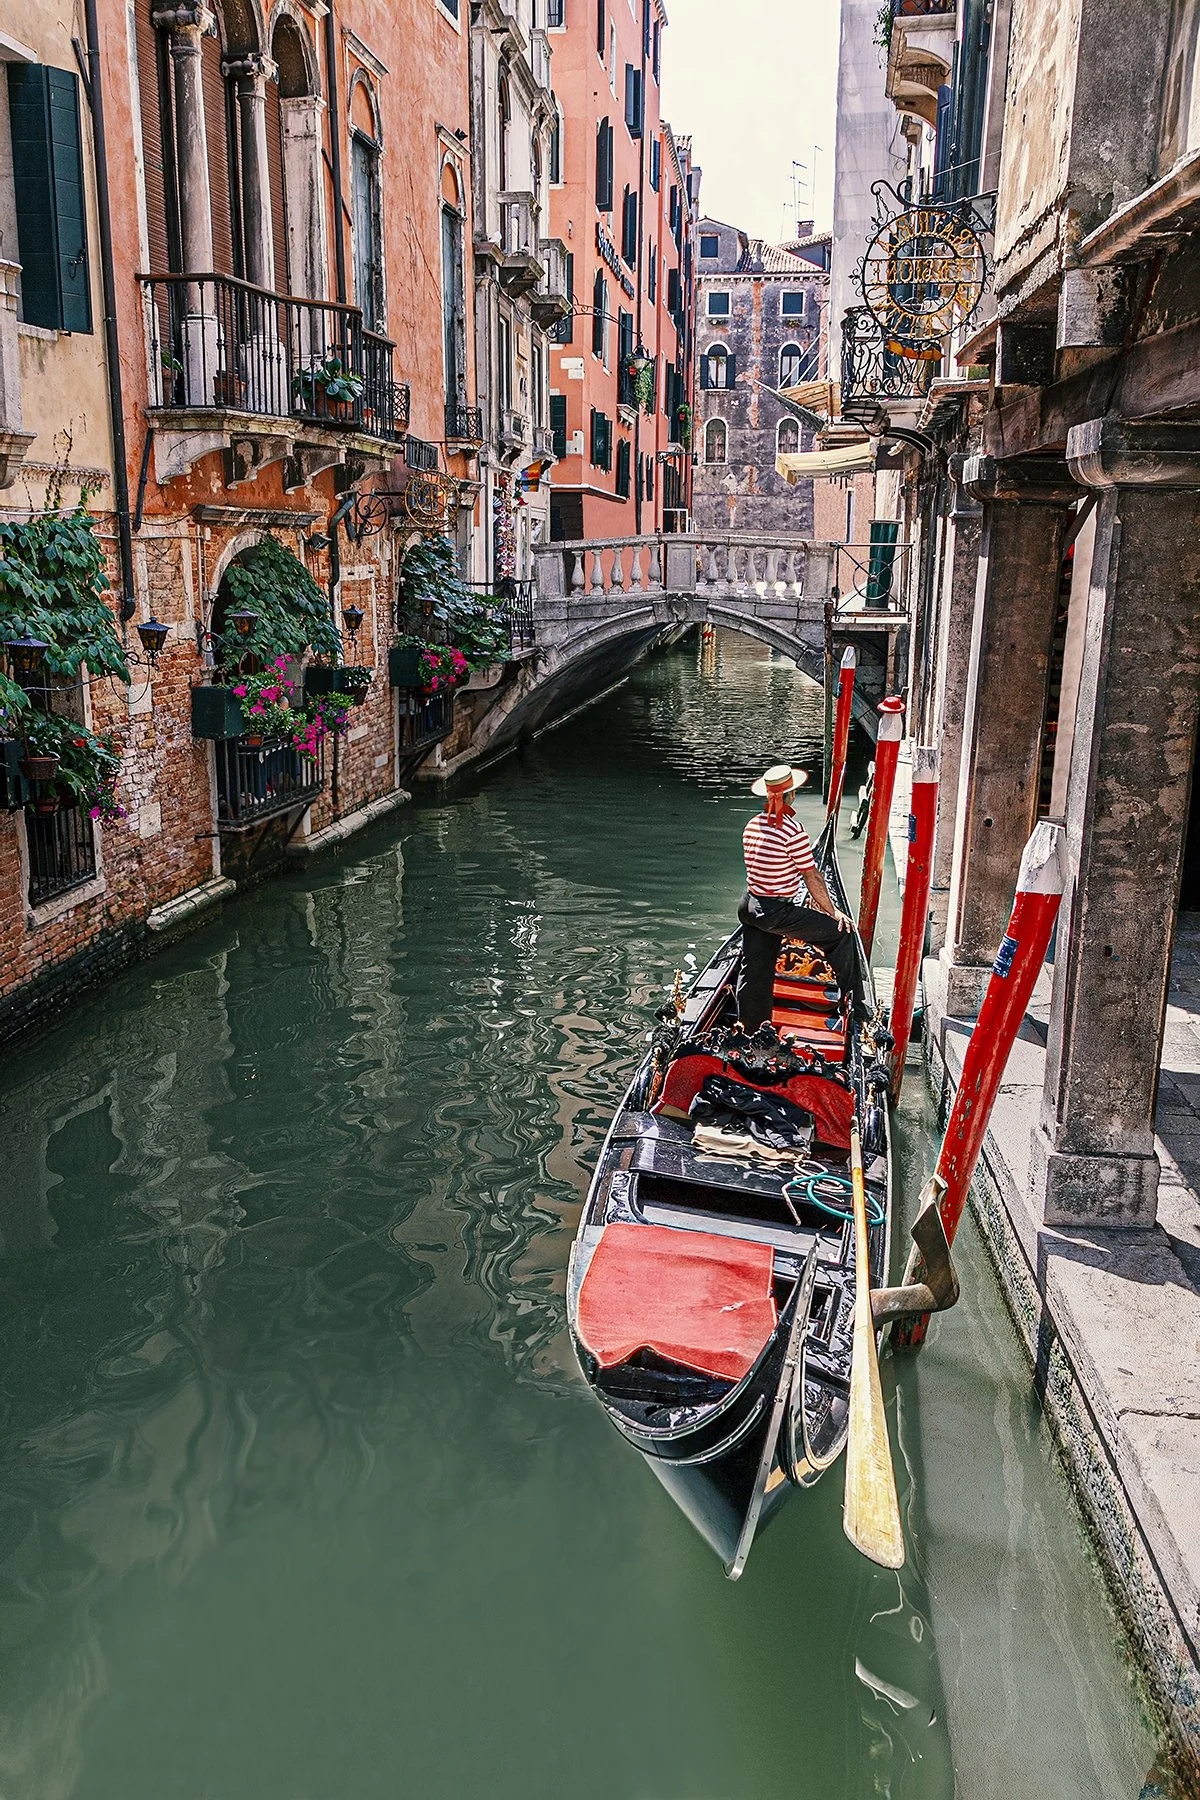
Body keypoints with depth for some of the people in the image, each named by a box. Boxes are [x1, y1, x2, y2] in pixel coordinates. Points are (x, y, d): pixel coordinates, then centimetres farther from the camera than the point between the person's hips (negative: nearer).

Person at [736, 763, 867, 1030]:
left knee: (754, 973, 16)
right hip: (778, 913, -8)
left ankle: (749, 1033, 26)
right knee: (843, 933, 4)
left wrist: (805, 898, 26)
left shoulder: (752, 826, 7)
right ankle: (854, 1008, 11)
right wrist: (832, 911, -1)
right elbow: (811, 876, -13)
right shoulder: (791, 829, -18)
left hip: (750, 907, 8)